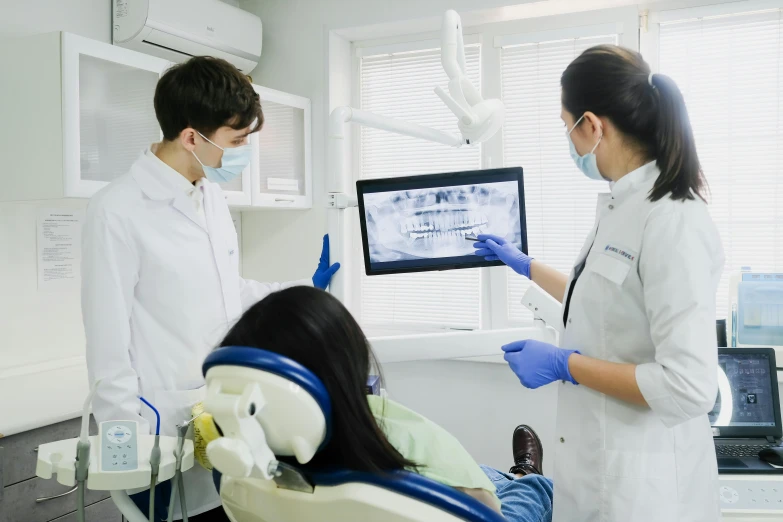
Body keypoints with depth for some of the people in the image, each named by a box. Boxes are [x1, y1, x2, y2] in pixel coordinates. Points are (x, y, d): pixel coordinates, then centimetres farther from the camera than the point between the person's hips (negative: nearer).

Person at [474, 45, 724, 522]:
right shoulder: (620, 206, 5)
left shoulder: (673, 220, -23)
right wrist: (526, 265, 28)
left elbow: (689, 387, -26)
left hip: (640, 480, -8)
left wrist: (562, 365, -19)